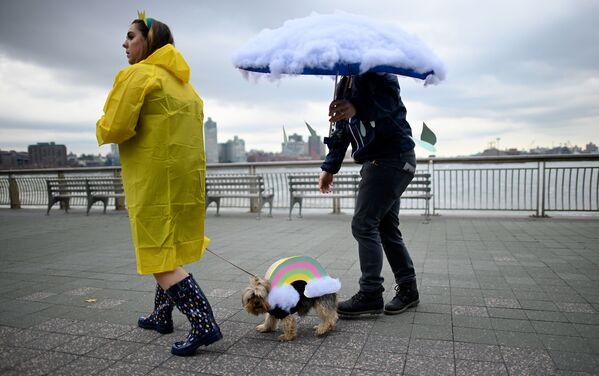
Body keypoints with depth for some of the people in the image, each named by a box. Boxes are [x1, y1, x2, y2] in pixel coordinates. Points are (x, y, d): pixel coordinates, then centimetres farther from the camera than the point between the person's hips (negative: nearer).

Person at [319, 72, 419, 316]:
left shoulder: (377, 71, -8)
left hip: (393, 157, -9)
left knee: (363, 225, -11)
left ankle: (370, 295, -4)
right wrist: (329, 167, 11)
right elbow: (341, 131, 18)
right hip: (377, 161, 9)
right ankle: (407, 288, 20)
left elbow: (389, 98, -31)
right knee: (386, 228, 10)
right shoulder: (345, 85, 17)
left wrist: (358, 107, -50)